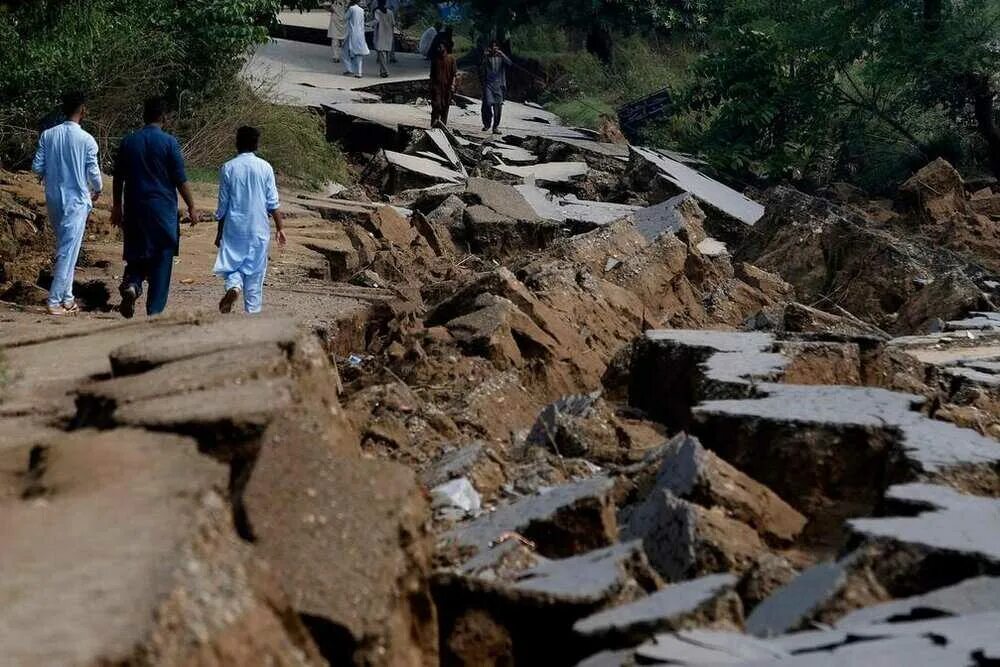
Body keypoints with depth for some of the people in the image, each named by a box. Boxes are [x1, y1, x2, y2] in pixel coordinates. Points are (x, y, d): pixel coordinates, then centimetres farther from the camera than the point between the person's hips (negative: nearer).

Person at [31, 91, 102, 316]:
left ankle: (66, 297, 18)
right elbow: (93, 172, -8)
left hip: (53, 199, 5)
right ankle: (55, 301, -4)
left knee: (64, 247, 17)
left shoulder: (48, 135, -1)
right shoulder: (86, 140, -12)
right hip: (76, 201, -5)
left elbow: (37, 167, 0)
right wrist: (97, 191, 13)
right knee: (68, 251, -2)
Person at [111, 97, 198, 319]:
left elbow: (118, 178, 9)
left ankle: (131, 284, -15)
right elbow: (181, 180, -7)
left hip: (135, 209, 3)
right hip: (163, 209, -3)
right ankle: (155, 310, 3)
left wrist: (117, 207, 19)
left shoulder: (128, 142, 4)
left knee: (137, 253, 15)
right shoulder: (169, 142, -7)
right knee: (162, 258, 4)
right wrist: (192, 207, 2)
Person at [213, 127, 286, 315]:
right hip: (259, 229, 0)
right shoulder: (265, 168, -3)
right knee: (255, 273, 8)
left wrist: (219, 232, 11)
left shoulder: (228, 168, -2)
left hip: (234, 228, 0)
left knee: (232, 265, 8)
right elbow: (273, 203, -3)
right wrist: (280, 227, 4)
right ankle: (253, 313, 9)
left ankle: (234, 287, -24)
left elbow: (223, 204, 2)